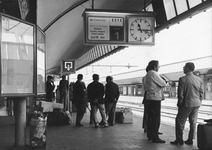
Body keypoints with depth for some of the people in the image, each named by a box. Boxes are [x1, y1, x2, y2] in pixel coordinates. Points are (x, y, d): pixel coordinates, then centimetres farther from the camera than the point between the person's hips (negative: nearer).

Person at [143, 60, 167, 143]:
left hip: (148, 98, 10)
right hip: (155, 98, -10)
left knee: (150, 117, 13)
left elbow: (145, 87, 21)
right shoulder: (153, 73, -13)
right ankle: (155, 137, -5)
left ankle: (150, 135, 19)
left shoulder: (147, 75, 16)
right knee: (156, 118, -6)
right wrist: (164, 82, 7)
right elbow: (163, 84, -11)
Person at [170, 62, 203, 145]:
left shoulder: (182, 79, -13)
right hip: (196, 104, 5)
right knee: (193, 122, 12)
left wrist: (180, 104, 1)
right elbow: (201, 93, 6)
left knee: (180, 122, 7)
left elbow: (180, 94, -11)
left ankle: (179, 140, 9)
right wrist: (199, 103, 15)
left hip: (186, 104, -5)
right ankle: (190, 140, 16)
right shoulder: (199, 79, 2)